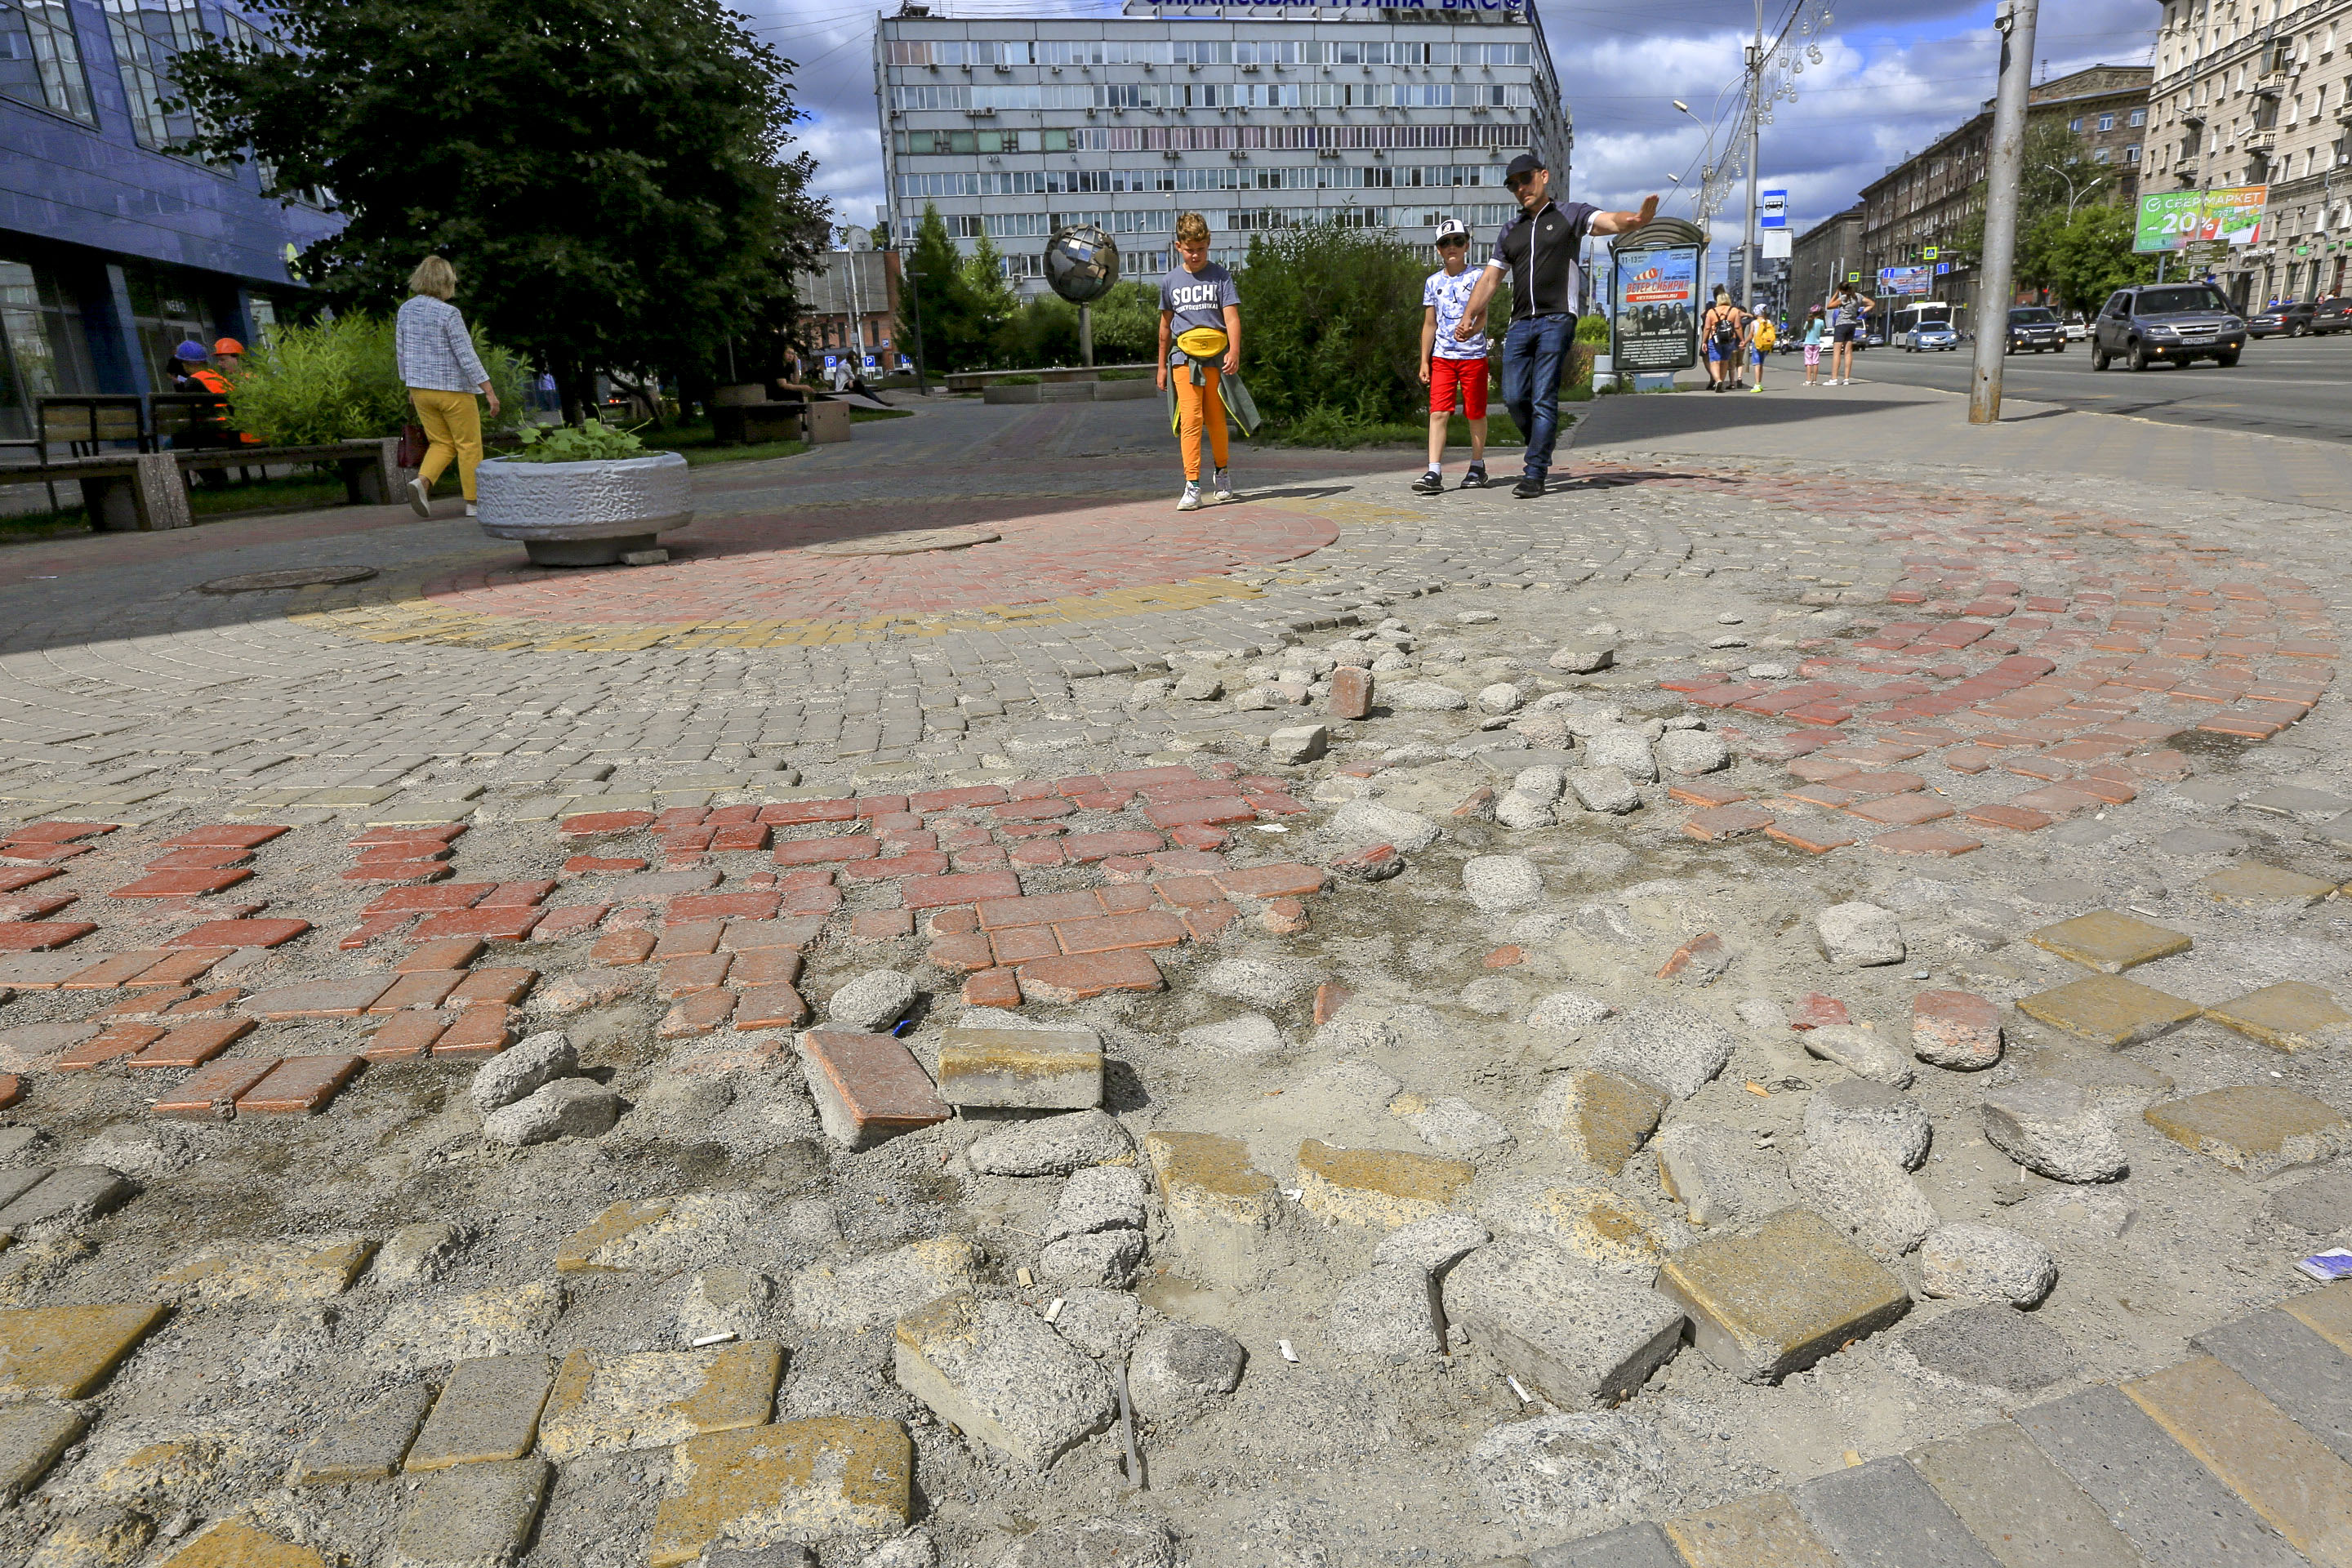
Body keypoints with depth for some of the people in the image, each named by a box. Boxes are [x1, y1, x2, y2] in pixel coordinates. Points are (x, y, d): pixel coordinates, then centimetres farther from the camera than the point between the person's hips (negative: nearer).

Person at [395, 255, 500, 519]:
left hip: (421, 389, 6)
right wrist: (490, 391, -14)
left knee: (443, 444, 15)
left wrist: (411, 386, 22)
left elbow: (402, 351, 11)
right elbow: (466, 356, -18)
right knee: (469, 445, 6)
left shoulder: (405, 309, 5)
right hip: (453, 389, -6)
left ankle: (422, 482, -10)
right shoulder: (449, 313, -16)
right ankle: (474, 503, 8)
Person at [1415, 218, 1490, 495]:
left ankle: (1477, 467, 21)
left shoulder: (1476, 278, 1)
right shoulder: (1433, 282, 10)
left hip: (1473, 355, -2)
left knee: (1476, 413, 6)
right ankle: (1434, 473, -15)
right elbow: (1429, 324, 13)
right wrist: (1424, 361, 7)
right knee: (1438, 412, -10)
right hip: (1441, 357, 2)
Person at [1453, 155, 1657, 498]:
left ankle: (1535, 473, -7)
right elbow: (1490, 279, 22)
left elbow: (1612, 222, -8)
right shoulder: (1510, 231, 23)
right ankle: (1541, 449, 23)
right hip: (1520, 324, 5)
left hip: (1556, 320, -5)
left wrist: (1636, 220, -31)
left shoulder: (1571, 215, 9)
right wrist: (1469, 318, 10)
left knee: (1544, 398, -9)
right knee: (1514, 398, -1)